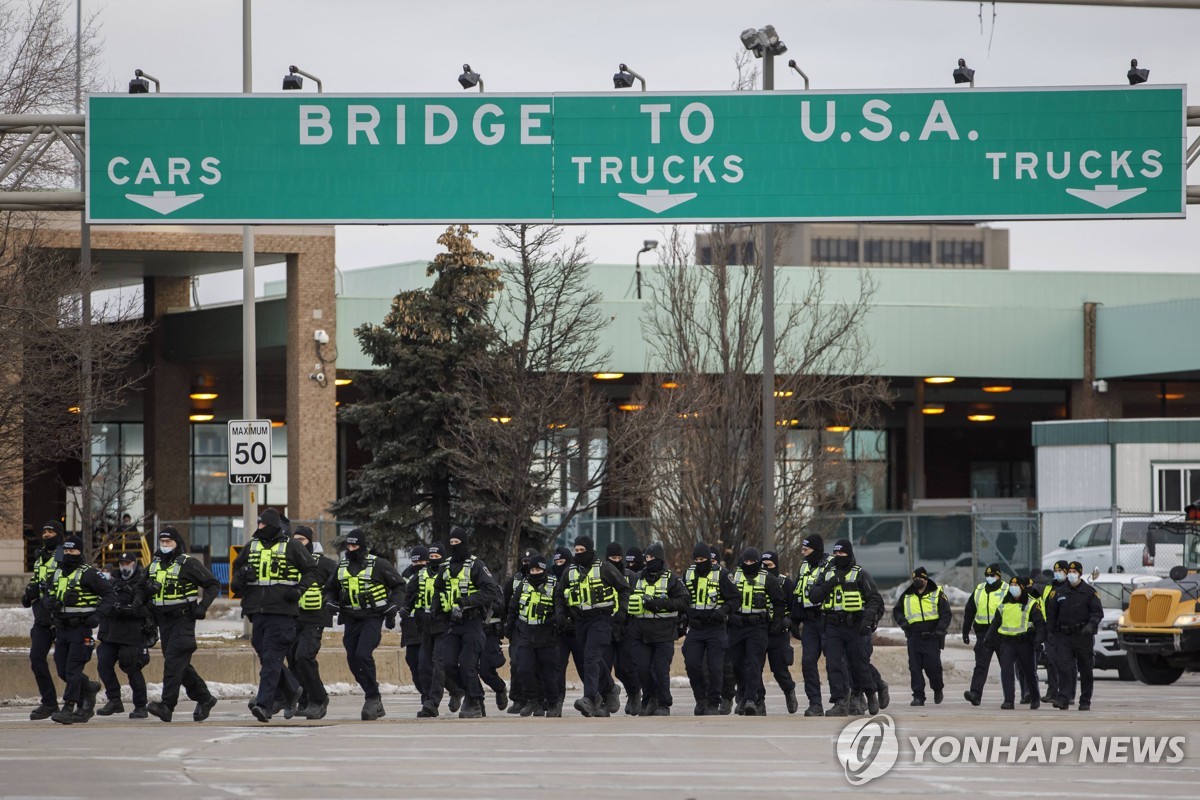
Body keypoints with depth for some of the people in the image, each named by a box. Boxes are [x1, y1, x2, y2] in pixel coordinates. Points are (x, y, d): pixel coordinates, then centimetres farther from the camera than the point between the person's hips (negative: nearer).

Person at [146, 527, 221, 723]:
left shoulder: (188, 564, -7)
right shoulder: (154, 565, 12)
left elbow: (213, 584, -3)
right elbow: (145, 587, 29)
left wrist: (202, 607, -13)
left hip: (183, 619, -7)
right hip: (163, 619, 7)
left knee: (174, 660, -17)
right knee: (181, 664, 9)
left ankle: (167, 705, -23)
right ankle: (204, 698, 23)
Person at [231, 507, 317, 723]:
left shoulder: (291, 547, -1)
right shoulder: (251, 546, 14)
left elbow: (311, 570, 3)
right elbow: (238, 565, 29)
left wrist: (299, 590, -10)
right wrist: (237, 581, 8)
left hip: (281, 611, -6)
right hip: (257, 611, 6)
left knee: (272, 658, -12)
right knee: (265, 656, 11)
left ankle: (264, 704, -17)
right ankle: (292, 691, 31)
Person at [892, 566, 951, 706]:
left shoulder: (937, 594, 3)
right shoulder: (907, 596, 12)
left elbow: (946, 614, 0)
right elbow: (896, 611, 21)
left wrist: (940, 630, -12)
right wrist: (903, 622, 2)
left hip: (931, 637, -3)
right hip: (914, 638, 3)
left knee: (932, 666, -6)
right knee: (915, 668, -3)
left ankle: (938, 688, 22)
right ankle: (918, 696, 1)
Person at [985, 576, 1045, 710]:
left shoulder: (1031, 604, -3)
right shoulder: (1004, 604, 11)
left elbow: (1040, 622, -7)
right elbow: (995, 622, 19)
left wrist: (1038, 637, -21)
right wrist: (989, 636, 12)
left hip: (1024, 643, -3)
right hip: (1007, 642, 3)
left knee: (1029, 671, 10)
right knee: (1006, 670, -13)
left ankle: (1035, 698, 30)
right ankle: (1008, 701, -13)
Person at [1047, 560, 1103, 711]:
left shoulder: (1089, 592, 1)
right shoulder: (1059, 592, 10)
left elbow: (1098, 612, -4)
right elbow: (1051, 614, 14)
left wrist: (1091, 625, -22)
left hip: (1083, 636, -2)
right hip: (1064, 636, 2)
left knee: (1085, 670, 6)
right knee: (1063, 667, -13)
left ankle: (1085, 701, 14)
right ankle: (1064, 699, -17)